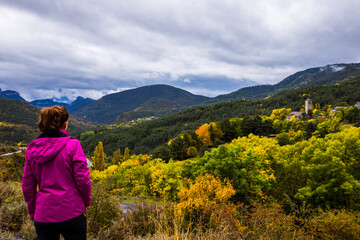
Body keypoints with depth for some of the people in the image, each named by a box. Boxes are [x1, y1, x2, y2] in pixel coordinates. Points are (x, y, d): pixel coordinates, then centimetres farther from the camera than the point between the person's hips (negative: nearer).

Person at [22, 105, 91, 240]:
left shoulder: (31, 149, 1)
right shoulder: (72, 145, -12)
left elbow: (27, 186, 6)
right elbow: (82, 179, -12)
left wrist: (32, 211, 18)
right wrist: (86, 202, 5)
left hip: (43, 215, 4)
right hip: (71, 213, -4)